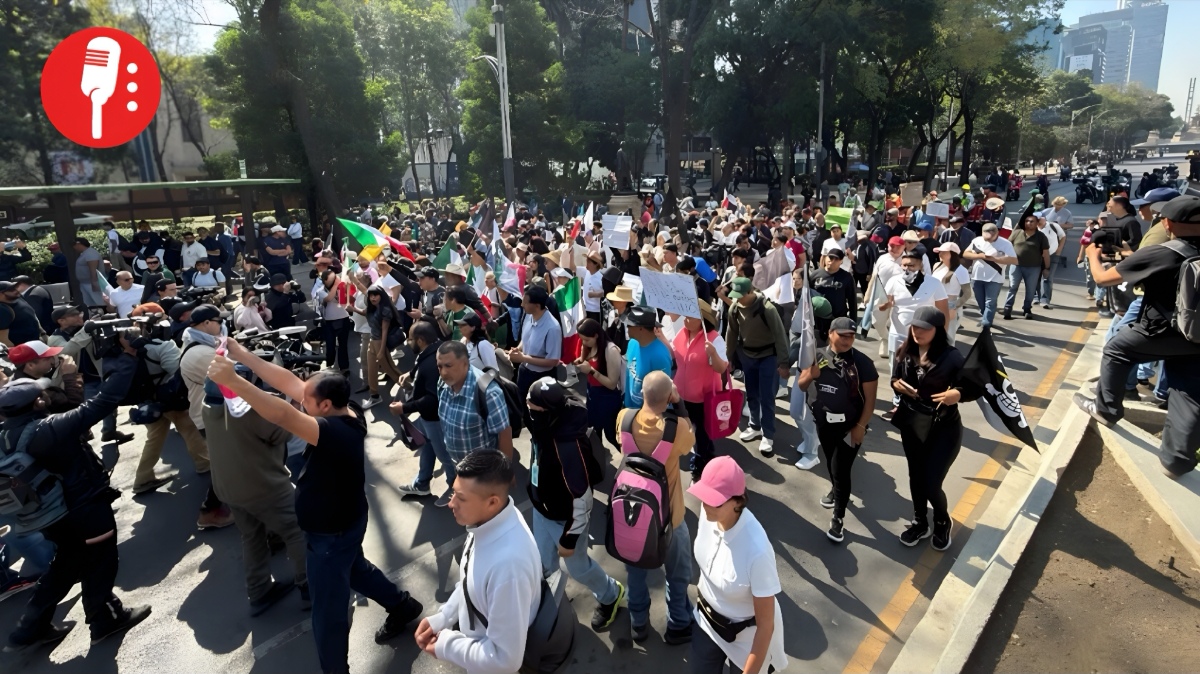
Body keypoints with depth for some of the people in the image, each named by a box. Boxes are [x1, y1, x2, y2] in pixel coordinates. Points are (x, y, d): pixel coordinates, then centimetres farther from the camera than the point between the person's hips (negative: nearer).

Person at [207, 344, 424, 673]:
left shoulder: (338, 432, -38)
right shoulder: (348, 412, -13)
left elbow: (283, 415, -51)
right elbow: (289, 383, -11)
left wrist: (232, 380, -54)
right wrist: (243, 355, -14)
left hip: (330, 533, -10)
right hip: (344, 522, 10)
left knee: (328, 611, 10)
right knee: (354, 569, 34)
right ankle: (403, 607, 55)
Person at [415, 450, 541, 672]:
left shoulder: (508, 563, -40)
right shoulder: (488, 520, -16)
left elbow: (505, 658, -28)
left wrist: (445, 645, -18)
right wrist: (440, 619, -3)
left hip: (491, 661, -6)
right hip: (477, 636, 6)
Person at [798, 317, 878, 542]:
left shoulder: (862, 363, -15)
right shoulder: (818, 356, -6)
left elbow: (870, 399, -12)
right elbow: (801, 385, 2)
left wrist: (861, 427, -15)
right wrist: (811, 375, -19)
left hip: (850, 426, -4)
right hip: (824, 423, 4)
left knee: (841, 470, -2)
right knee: (831, 463, 23)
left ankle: (838, 518, 13)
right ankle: (836, 490, 53)